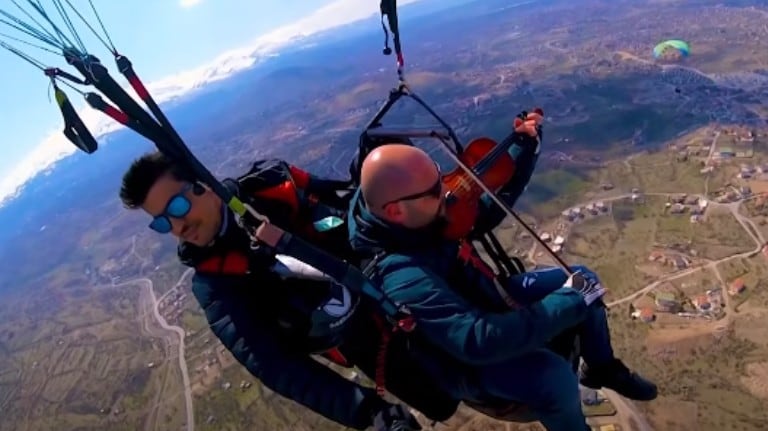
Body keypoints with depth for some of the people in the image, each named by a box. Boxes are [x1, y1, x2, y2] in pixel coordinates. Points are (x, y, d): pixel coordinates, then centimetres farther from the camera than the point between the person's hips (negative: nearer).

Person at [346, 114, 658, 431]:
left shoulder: (429, 215, -13)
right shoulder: (403, 277, -37)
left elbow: (496, 200, 2)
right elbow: (479, 341, -44)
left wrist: (527, 145, -11)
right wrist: (571, 300, -37)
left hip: (488, 300, 8)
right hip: (467, 361, -8)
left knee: (582, 279, 7)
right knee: (554, 375, -31)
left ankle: (602, 368, 31)